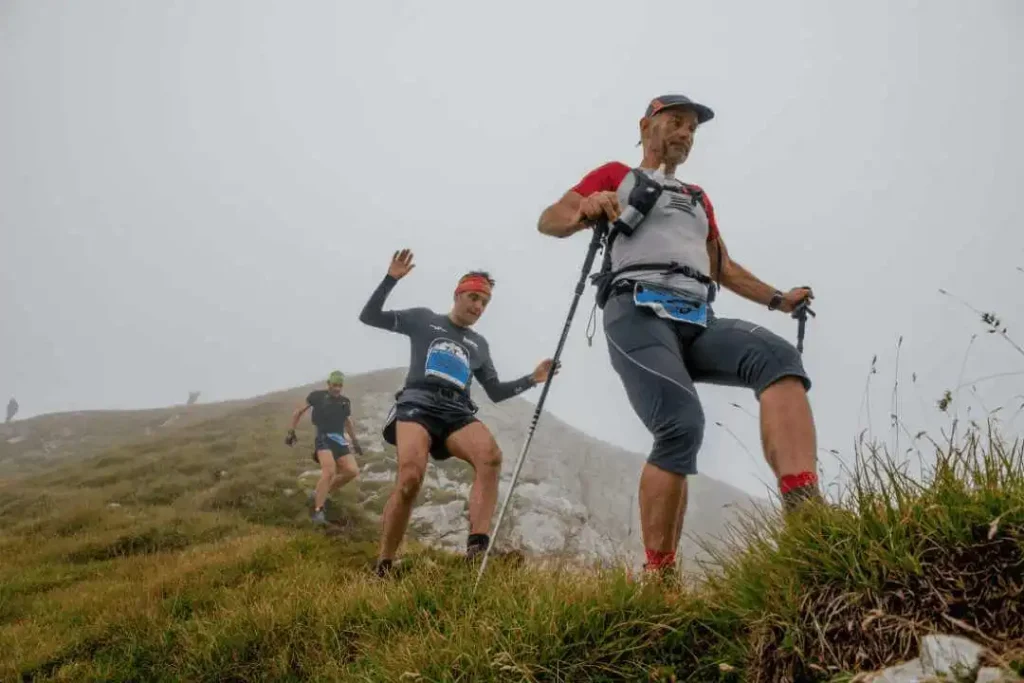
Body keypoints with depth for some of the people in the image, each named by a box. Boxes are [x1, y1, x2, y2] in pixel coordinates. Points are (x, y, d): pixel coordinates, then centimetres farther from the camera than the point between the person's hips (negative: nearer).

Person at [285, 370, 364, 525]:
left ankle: (320, 493, 9)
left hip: (340, 440, 5)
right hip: (323, 438, -5)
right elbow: (298, 412, 13)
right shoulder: (317, 395, 5)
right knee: (329, 471, -27)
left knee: (352, 471, -12)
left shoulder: (345, 402, 17)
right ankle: (318, 511, -20)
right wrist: (291, 431, 9)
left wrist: (355, 441, 28)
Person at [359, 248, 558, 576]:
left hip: (457, 414, 4)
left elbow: (496, 392, 25)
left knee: (491, 456, -31)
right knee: (410, 478, -30)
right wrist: (391, 279, 2)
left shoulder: (479, 344, 27)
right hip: (417, 406, -3)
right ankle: (383, 567, -16)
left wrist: (532, 379, 11)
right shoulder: (423, 319, 17)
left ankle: (478, 548, -40)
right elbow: (368, 316, 13)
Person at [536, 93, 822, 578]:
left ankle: (805, 514, -41)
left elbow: (724, 268, 40)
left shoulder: (698, 199, 37)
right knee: (681, 425, -28)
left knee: (777, 356, -26)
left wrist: (778, 299, 26)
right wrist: (585, 210, -14)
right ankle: (657, 574, -19)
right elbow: (548, 220, 9)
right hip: (639, 312, -5)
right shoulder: (616, 175, 21)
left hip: (698, 319, 5)